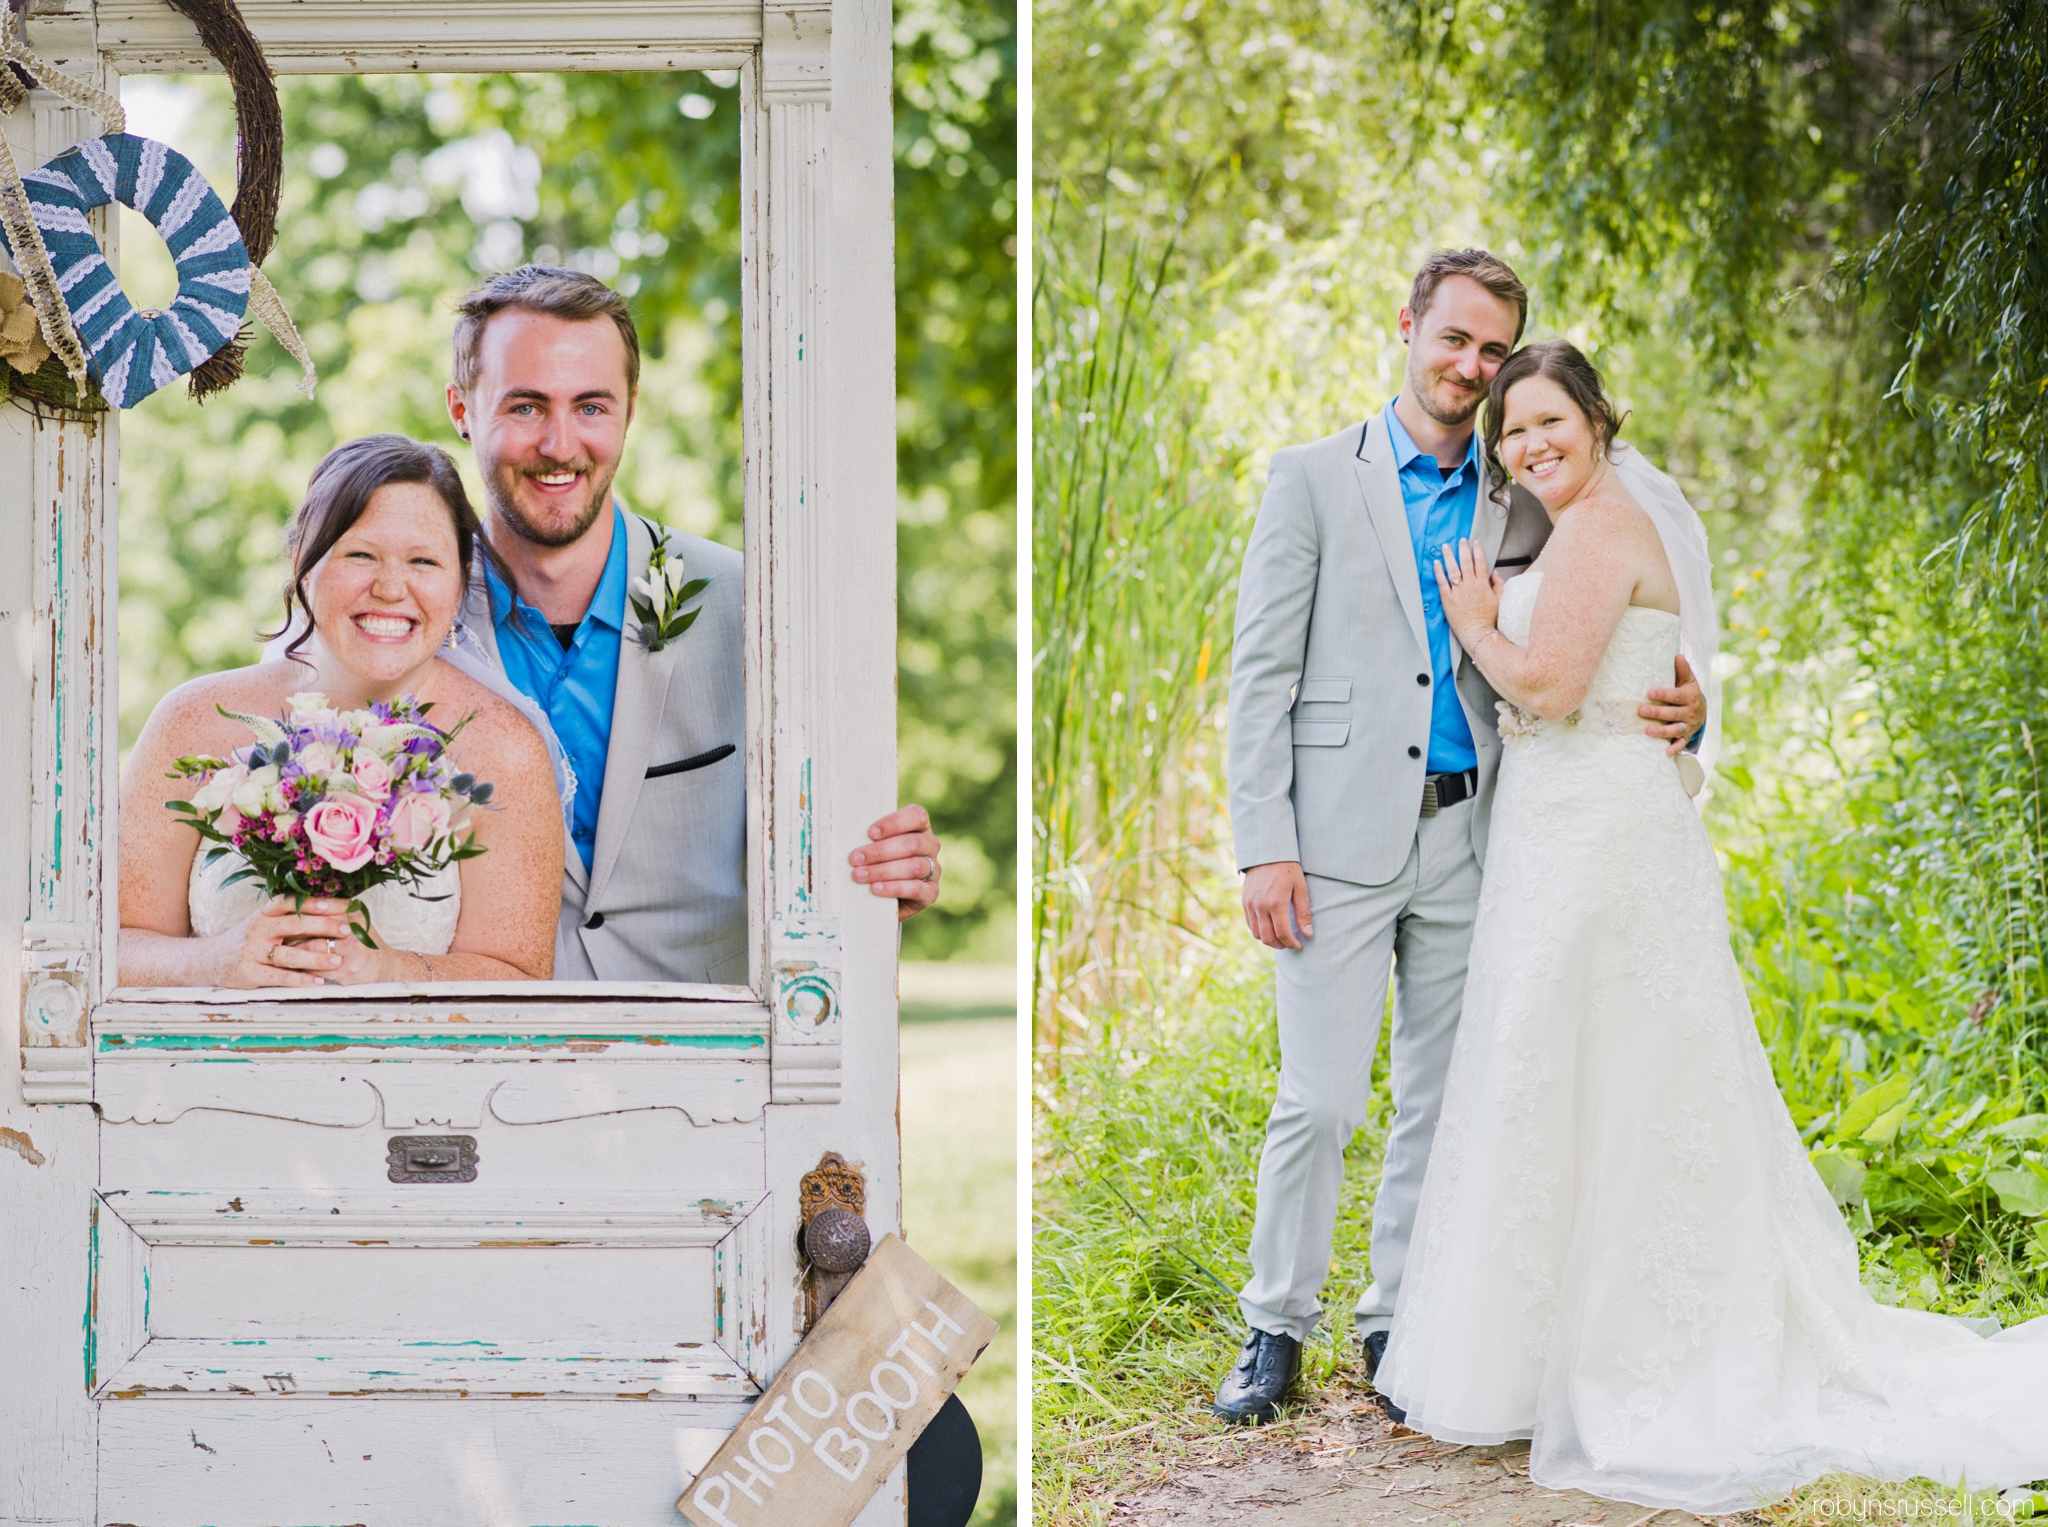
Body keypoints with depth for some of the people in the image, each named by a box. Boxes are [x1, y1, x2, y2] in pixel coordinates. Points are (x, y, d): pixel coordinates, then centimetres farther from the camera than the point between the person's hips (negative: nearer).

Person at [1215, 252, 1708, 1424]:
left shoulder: (1522, 509, 12)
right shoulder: (1315, 479, 1)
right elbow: (1262, 672, -3)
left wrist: (1677, 703, -8)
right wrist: (1265, 847, -11)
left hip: (1469, 839, 4)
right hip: (1342, 839, -4)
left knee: (1443, 1103, 8)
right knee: (1320, 1103, -5)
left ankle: (1400, 1324, 21)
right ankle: (1278, 1326, 11)